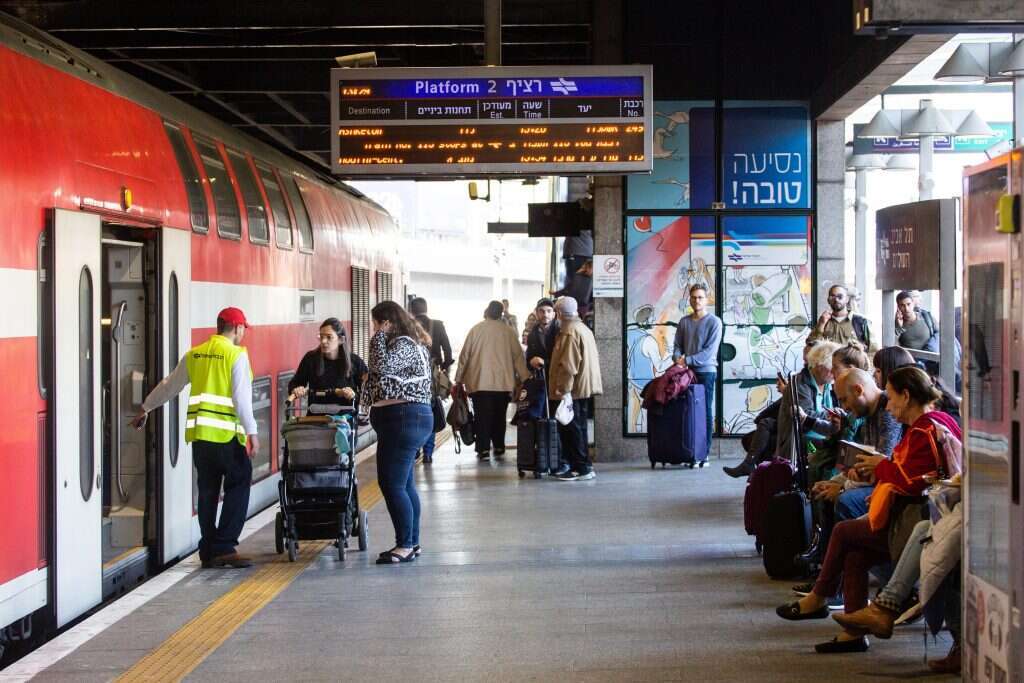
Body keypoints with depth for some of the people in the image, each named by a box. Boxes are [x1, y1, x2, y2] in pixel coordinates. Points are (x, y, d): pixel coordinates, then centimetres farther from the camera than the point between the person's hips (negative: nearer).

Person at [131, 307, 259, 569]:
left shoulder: (194, 355, 14)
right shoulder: (237, 355, -4)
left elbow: (169, 386, 23)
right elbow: (242, 397, -12)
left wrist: (145, 409, 35)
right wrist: (252, 432, -13)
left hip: (199, 434, 6)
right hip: (227, 435, -6)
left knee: (207, 491, 12)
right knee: (238, 487, 2)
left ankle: (209, 552, 14)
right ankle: (224, 547, -6)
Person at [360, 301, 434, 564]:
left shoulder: (403, 344, -12)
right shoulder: (406, 343, 20)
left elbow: (382, 366, -26)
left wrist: (380, 336, -16)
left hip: (403, 419, -11)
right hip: (405, 419, 11)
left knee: (391, 483, -11)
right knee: (404, 484, 14)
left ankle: (405, 545, -8)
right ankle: (411, 543, 20)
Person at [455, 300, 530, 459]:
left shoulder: (476, 329, -1)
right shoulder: (509, 331, 2)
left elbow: (465, 355, 2)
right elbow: (518, 356, 3)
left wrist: (459, 379, 9)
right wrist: (525, 379, 6)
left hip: (479, 382, -1)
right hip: (503, 382, 1)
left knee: (482, 417, 1)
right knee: (499, 416, 12)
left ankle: (483, 449, -3)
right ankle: (499, 448, 14)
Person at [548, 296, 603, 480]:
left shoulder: (569, 332, -15)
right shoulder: (584, 329, 15)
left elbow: (568, 365, -22)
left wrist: (563, 389, -22)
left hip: (572, 389, -10)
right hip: (584, 388, 10)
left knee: (572, 429, -6)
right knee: (578, 427, 15)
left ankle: (582, 468, -7)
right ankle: (582, 465, 20)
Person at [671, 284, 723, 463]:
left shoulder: (714, 322, -2)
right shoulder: (684, 322, 13)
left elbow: (710, 351, -10)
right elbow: (677, 345, 13)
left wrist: (688, 360, -14)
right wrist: (678, 358, -9)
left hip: (706, 371, -4)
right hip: (686, 373, 4)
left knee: (705, 413, -2)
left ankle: (704, 454, -1)